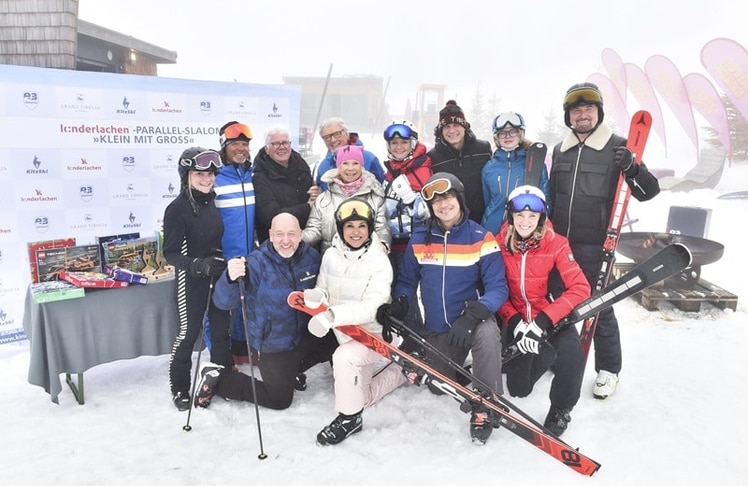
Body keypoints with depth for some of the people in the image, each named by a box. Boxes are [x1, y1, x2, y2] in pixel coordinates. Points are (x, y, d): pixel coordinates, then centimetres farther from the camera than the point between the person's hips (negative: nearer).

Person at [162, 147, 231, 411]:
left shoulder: (212, 201, 3)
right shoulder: (177, 209, -17)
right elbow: (170, 253, -18)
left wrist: (226, 263, 15)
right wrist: (198, 264, -32)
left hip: (218, 276, 6)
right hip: (191, 279, -6)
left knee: (221, 328, 14)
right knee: (188, 332, 3)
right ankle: (179, 386, 23)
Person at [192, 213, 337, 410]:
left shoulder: (311, 256, -9)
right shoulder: (256, 263, -25)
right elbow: (223, 302, -32)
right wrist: (230, 278, -50)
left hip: (304, 333, 6)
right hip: (272, 344, -5)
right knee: (280, 400, 5)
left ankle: (293, 369, 27)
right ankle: (219, 378, 19)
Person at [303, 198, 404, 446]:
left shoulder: (379, 262, -18)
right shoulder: (331, 256, -4)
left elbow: (372, 308, -27)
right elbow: (324, 291, 2)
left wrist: (333, 315, -41)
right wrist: (314, 296, -23)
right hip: (345, 334, 6)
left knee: (343, 357, -33)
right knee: (361, 397, 16)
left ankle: (349, 418, -10)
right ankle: (400, 372, 41)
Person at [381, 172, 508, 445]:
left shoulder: (481, 238, -12)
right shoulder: (419, 239, -2)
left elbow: (497, 288, -16)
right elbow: (407, 281, 7)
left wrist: (471, 316, -33)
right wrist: (398, 306, -14)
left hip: (473, 321, -3)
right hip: (435, 330, 4)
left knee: (487, 333, -36)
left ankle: (484, 408, -16)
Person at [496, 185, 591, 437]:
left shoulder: (555, 244, -14)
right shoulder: (499, 244, -10)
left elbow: (580, 289, -20)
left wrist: (542, 322, -29)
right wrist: (514, 322, -20)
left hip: (552, 318, -1)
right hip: (516, 319, 2)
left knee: (572, 355, -30)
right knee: (518, 389, -2)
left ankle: (561, 409, 0)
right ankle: (542, 356, 32)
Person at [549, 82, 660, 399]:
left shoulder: (617, 147, -4)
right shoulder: (560, 150, 11)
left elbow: (649, 192, -9)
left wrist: (631, 168, -27)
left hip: (594, 245, -5)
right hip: (559, 242, 5)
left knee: (599, 307, 1)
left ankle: (608, 369, 18)